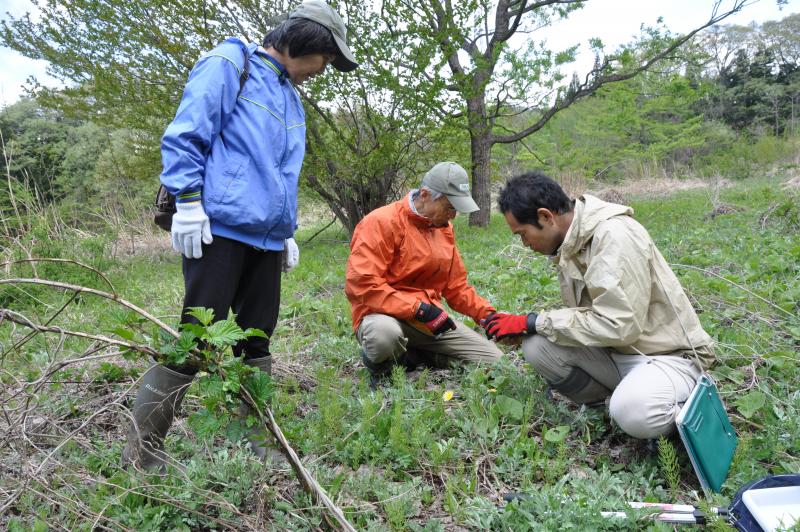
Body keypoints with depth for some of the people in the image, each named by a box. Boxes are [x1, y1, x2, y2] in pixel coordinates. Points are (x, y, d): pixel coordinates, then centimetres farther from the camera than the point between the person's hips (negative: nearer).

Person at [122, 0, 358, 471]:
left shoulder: (291, 97, 23)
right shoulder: (228, 64, -2)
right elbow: (185, 134, -10)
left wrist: (287, 230, 22)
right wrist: (189, 202, -16)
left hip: (266, 237, 8)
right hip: (220, 228, -8)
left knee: (257, 341, 11)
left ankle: (255, 441, 23)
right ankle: (142, 450, 6)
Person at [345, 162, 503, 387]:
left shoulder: (444, 227, 8)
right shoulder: (381, 222, -16)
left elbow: (456, 286, 15)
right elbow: (361, 284, -24)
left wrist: (487, 314, -2)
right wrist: (419, 309, -27)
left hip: (429, 318, 7)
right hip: (386, 315, -7)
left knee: (495, 361, 1)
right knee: (385, 334, -43)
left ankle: (411, 356, 8)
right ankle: (379, 367, -5)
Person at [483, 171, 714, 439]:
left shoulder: (615, 235, -24)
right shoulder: (571, 243, 3)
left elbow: (616, 325, -30)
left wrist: (534, 322, -24)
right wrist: (518, 324, -2)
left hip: (670, 354, -7)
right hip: (616, 350, 7)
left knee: (633, 412, -36)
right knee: (537, 344, -15)